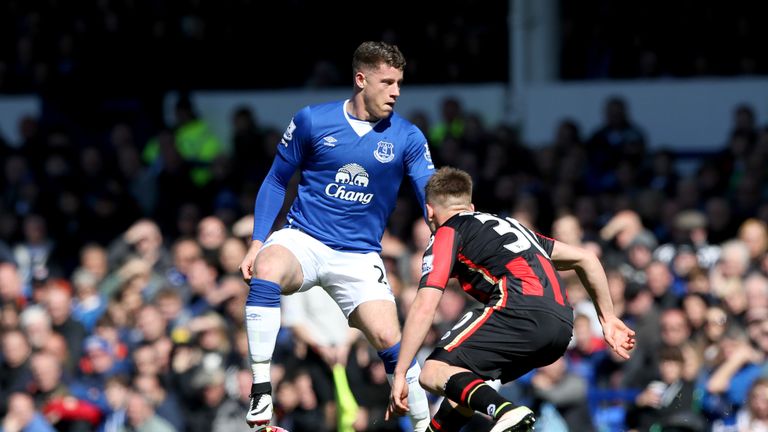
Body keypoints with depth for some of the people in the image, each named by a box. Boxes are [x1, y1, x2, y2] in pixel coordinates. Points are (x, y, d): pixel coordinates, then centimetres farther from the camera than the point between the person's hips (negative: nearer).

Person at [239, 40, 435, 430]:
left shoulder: (407, 138, -2)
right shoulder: (312, 121, -4)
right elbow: (276, 182, 7)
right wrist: (257, 243, -2)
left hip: (360, 256, 1)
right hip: (303, 239, -1)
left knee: (389, 341, -13)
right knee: (266, 270, -34)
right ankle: (260, 394, -30)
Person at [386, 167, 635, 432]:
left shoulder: (447, 233, 13)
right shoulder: (507, 224, 35)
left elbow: (424, 308, 0)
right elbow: (585, 258, 34)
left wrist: (400, 374, -1)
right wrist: (608, 318, 37)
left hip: (520, 308, -8)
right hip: (562, 326, 8)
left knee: (434, 373, -9)